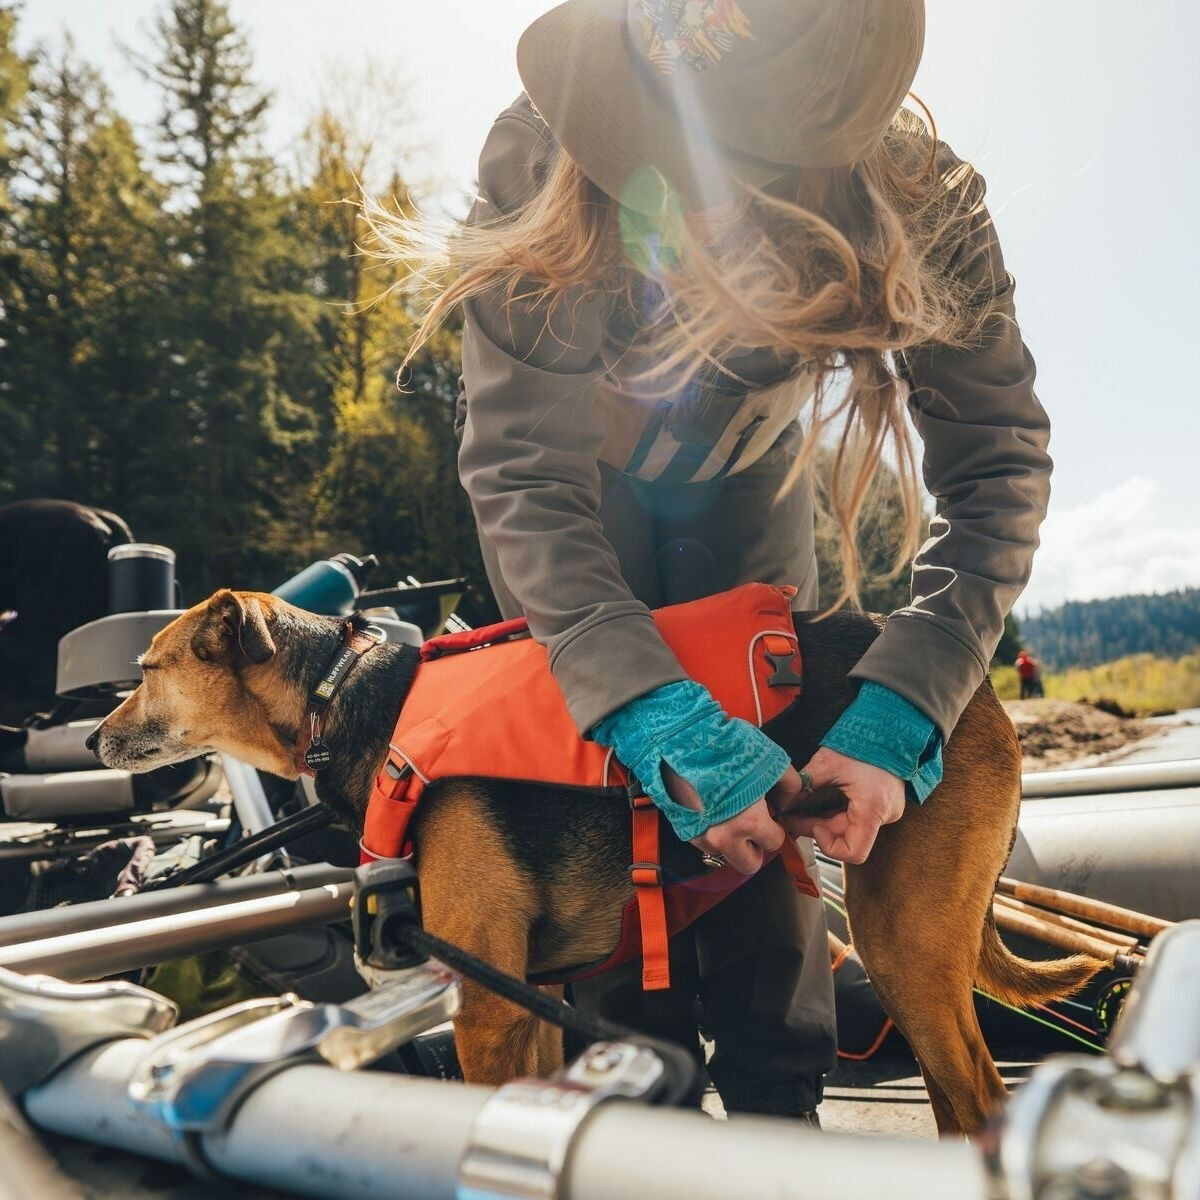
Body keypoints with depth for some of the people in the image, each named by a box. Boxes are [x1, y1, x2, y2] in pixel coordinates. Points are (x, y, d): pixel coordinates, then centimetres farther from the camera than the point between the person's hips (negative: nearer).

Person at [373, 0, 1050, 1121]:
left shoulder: (918, 205, -31)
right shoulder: (537, 151, -34)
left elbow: (998, 458, -24)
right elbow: (520, 474, -34)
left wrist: (897, 714, -38)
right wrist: (655, 715, -46)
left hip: (742, 477, 1)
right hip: (566, 468, 0)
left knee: (759, 784, -10)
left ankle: (780, 1106, 8)